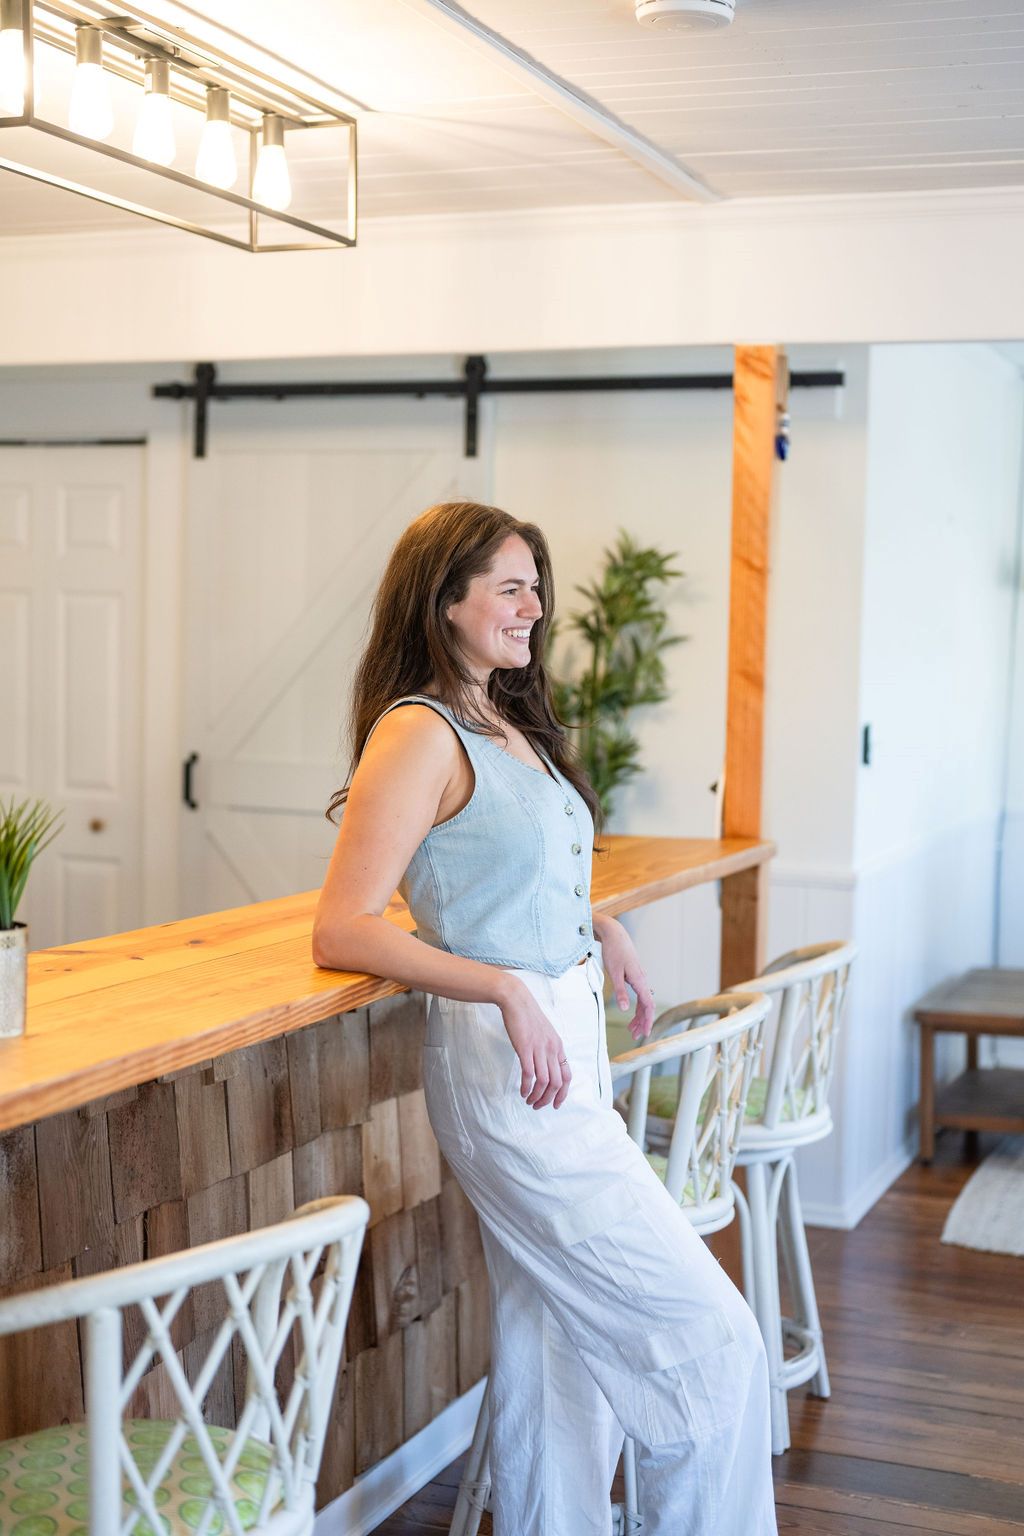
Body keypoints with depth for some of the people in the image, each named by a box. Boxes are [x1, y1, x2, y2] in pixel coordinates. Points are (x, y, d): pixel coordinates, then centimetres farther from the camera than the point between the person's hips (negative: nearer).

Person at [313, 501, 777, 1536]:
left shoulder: (508, 728, 14)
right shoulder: (419, 734, -13)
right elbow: (343, 930, -18)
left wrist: (597, 928, 12)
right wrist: (508, 990, -25)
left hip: (569, 1045, 9)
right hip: (504, 1063, -9)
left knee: (557, 1344, 15)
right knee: (709, 1341, -4)